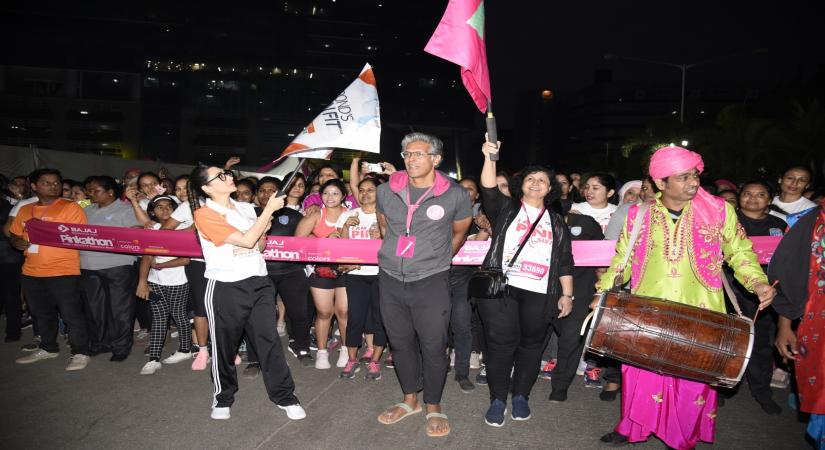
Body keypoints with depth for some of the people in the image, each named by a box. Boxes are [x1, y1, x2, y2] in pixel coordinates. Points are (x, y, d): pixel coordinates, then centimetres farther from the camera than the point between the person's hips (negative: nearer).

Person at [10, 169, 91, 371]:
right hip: (31, 272, 6)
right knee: (42, 314, 17)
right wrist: (18, 242, -2)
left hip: (64, 272, -6)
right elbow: (14, 235, 21)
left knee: (71, 314, -3)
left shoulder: (71, 207, -4)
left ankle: (80, 353, 7)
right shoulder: (25, 210, 12)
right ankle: (48, 348, 33)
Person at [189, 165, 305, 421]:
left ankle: (284, 396, 14)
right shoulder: (205, 214, -9)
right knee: (224, 344, 10)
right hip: (225, 287, -4)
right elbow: (247, 240, -17)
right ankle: (223, 396, 33)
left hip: (258, 282, 5)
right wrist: (269, 209, -12)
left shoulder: (246, 208, 11)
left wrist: (260, 236, -4)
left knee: (269, 340, 3)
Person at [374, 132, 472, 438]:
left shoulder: (455, 195, -7)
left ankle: (434, 407, 23)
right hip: (391, 279, 4)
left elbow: (459, 232, 10)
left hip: (431, 281, -3)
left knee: (433, 346, 3)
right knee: (400, 342, 15)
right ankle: (410, 400, 34)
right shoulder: (386, 191, 1)